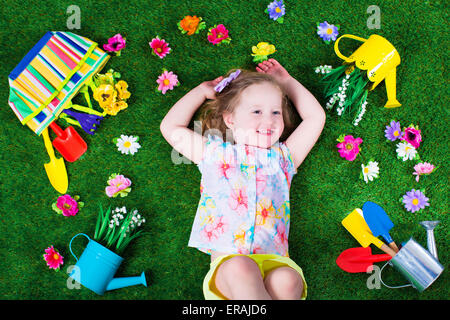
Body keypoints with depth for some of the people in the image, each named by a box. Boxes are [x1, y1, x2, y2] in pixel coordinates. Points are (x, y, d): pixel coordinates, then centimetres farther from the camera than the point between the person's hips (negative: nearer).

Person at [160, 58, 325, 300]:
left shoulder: (282, 156, 24)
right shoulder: (214, 152, 21)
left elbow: (316, 117, 31)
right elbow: (171, 128, 23)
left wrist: (287, 82, 37)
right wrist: (202, 91, 31)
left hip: (273, 261, 2)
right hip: (227, 261, -1)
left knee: (288, 281, -34)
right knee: (240, 269, -37)